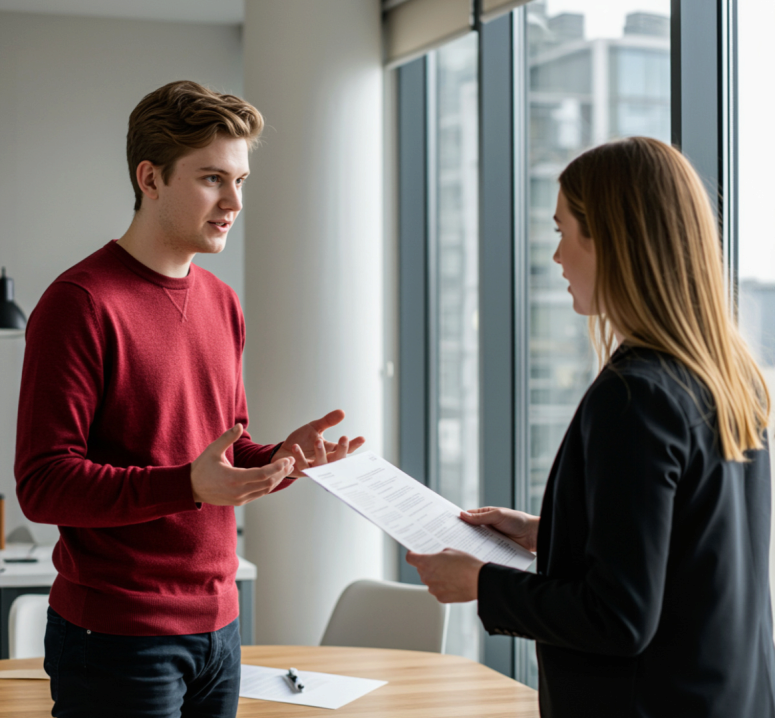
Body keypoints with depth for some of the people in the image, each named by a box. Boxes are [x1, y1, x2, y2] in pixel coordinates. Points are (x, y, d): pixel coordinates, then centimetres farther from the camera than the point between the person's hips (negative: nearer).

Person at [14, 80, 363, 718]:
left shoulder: (221, 303, 13)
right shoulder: (80, 302, -12)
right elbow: (42, 484, -17)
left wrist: (282, 457, -2)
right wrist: (188, 485, -28)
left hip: (219, 625, 7)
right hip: (116, 640, -7)